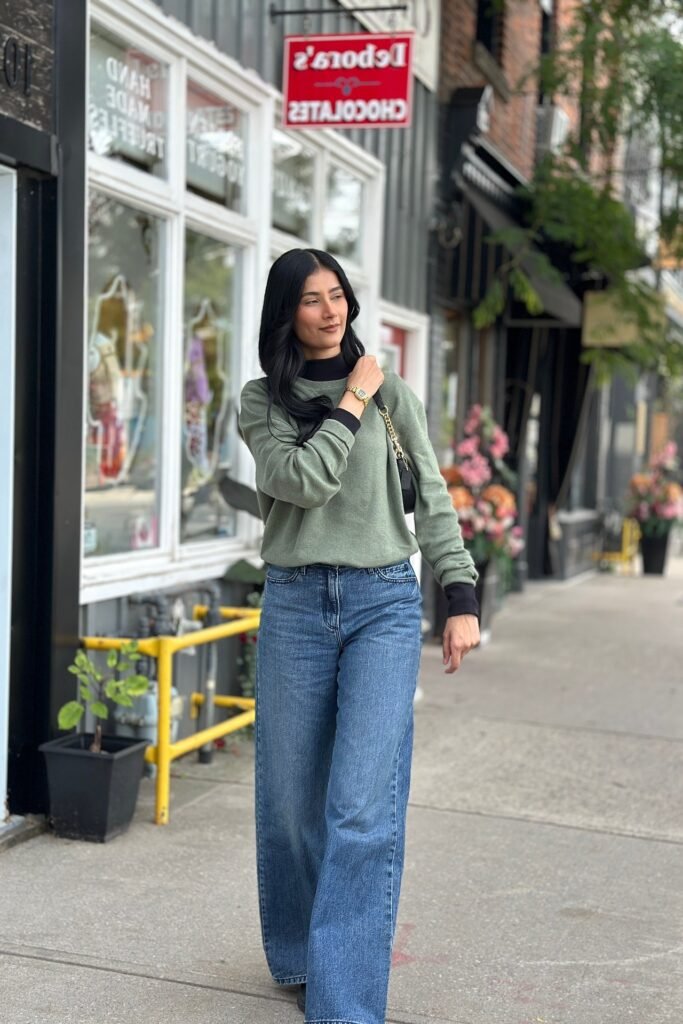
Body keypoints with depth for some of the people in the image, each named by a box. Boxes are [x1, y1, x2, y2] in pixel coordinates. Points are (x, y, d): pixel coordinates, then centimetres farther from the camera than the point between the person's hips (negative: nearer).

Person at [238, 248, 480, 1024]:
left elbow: (432, 496, 5)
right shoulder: (261, 401, 5)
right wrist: (353, 400, -6)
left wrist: (460, 598, -1)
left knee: (364, 806, -10)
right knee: (290, 801, 7)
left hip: (385, 603, -1)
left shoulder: (390, 391, 7)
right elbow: (302, 480, -12)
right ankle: (300, 961, 30)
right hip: (294, 604, 1)